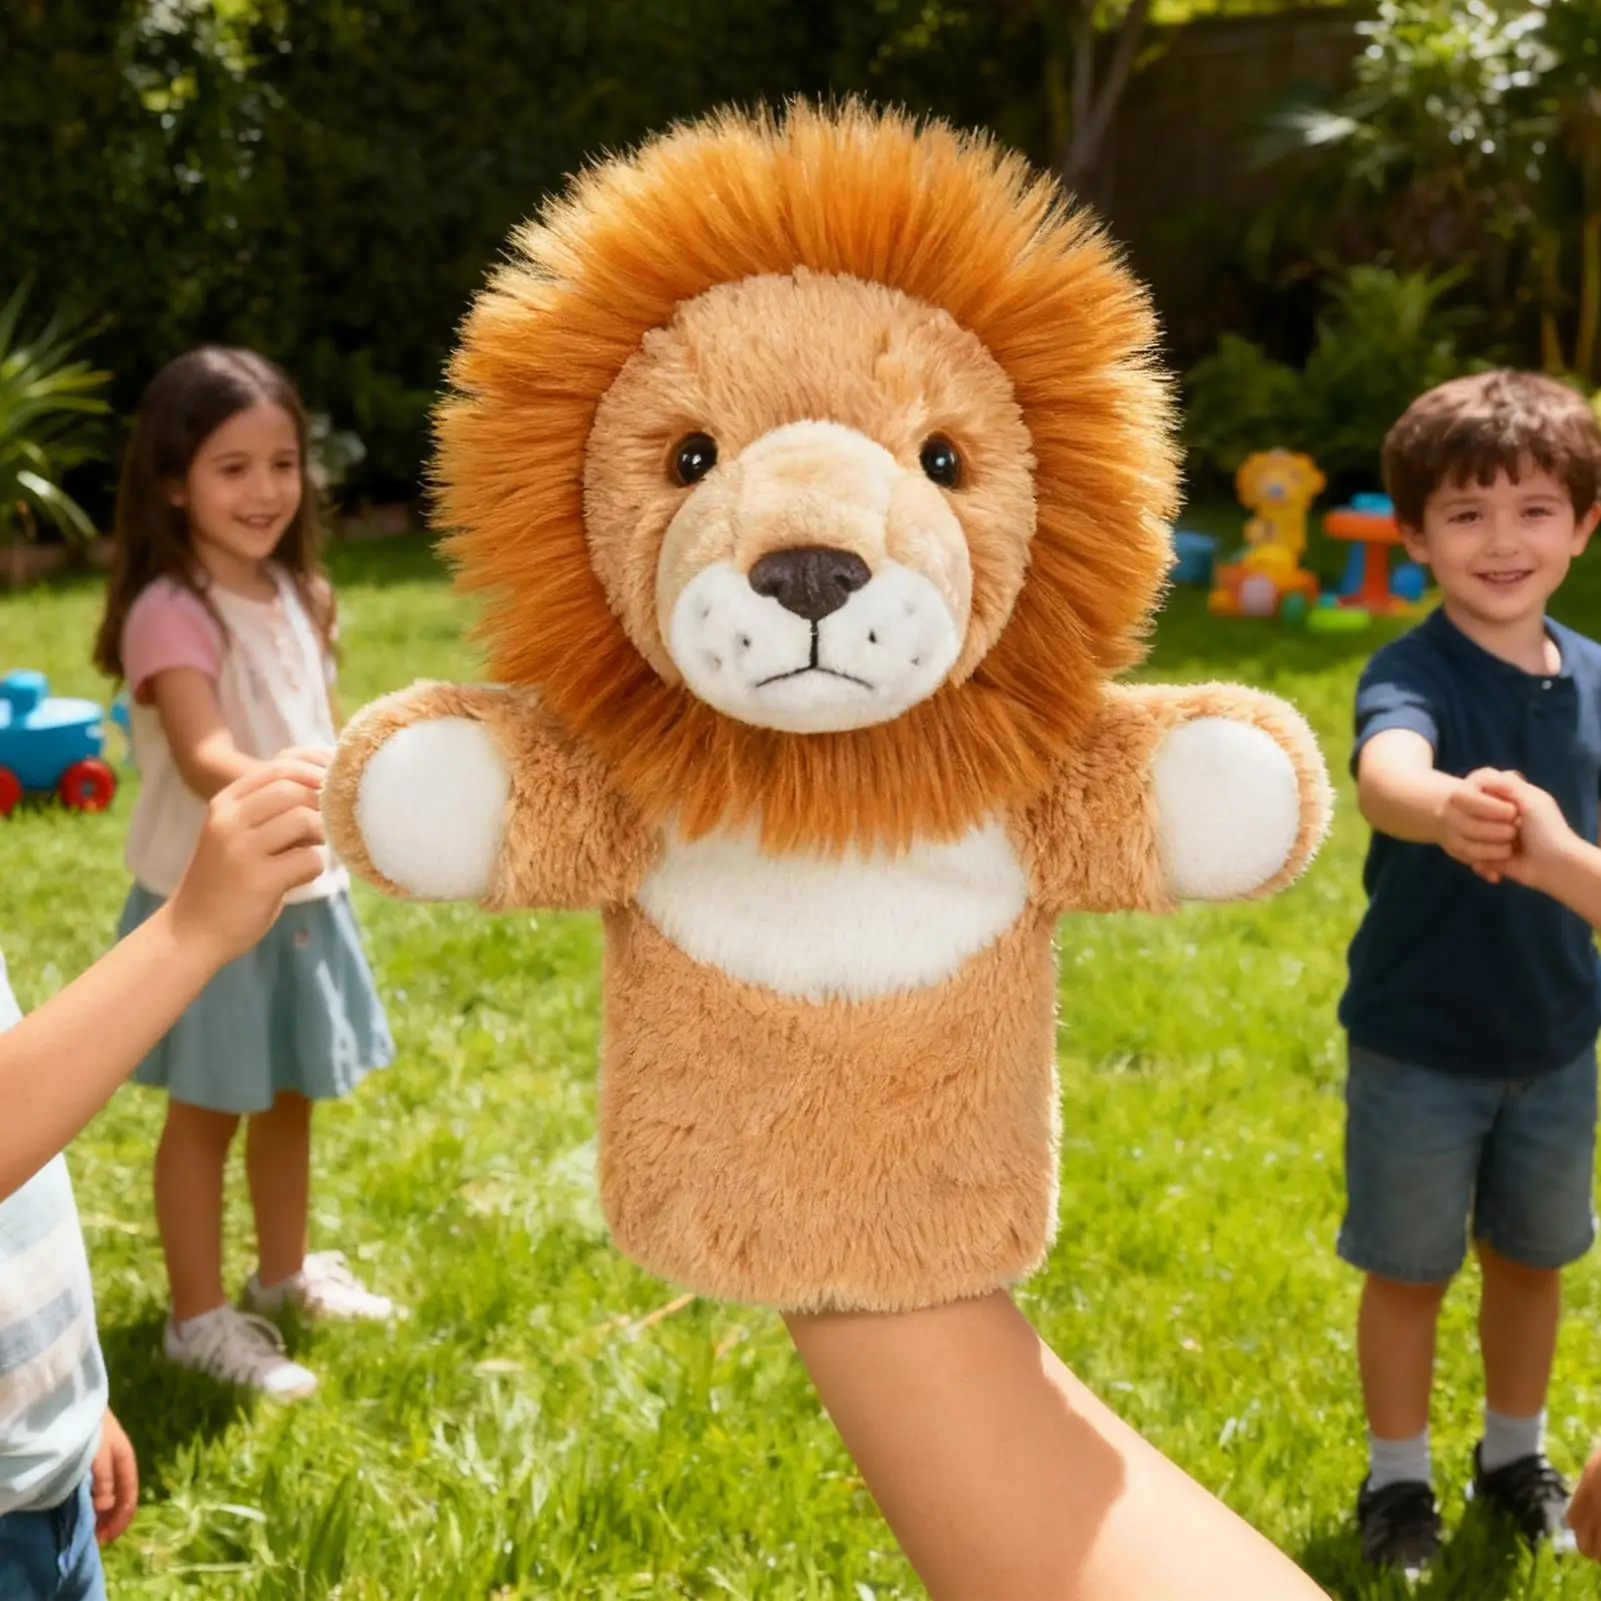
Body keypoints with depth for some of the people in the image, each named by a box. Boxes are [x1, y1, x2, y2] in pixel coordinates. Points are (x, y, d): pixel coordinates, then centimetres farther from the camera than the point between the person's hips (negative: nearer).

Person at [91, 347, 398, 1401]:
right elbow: (206, 761, -34)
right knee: (209, 1109, 6)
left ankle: (286, 1270, 40)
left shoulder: (298, 596, 5)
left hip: (303, 890, 7)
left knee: (291, 1093, 20)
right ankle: (199, 1318, 21)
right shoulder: (171, 613, -21)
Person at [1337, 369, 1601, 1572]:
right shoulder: (1412, 675, -22)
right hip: (1419, 1043, -4)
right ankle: (1398, 1476, 34)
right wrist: (1443, 808, -67)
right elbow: (1384, 773, -45)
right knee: (1410, 1271, 12)